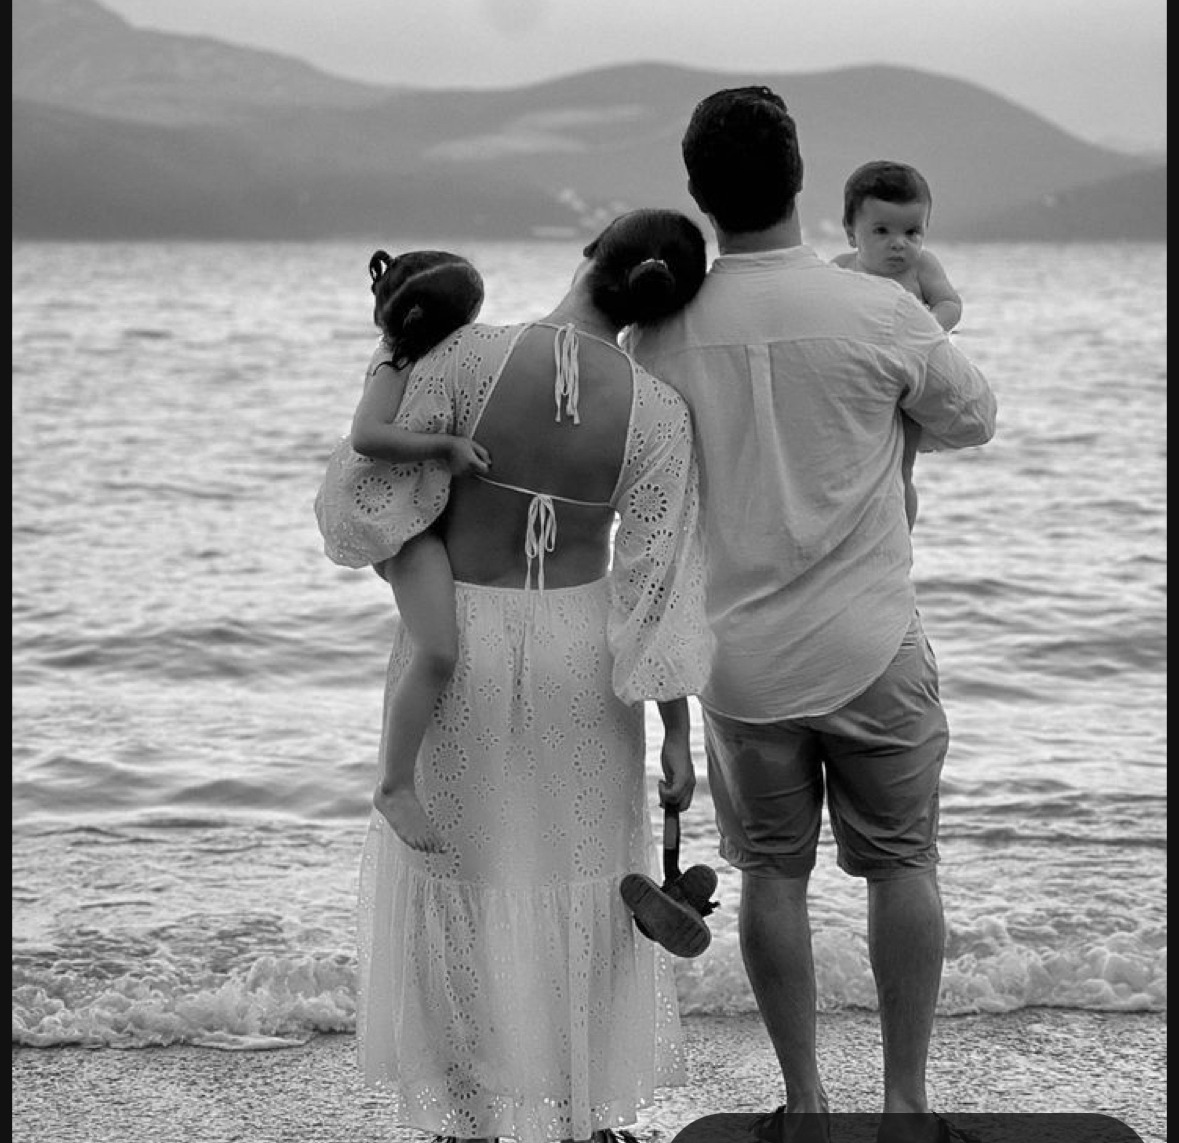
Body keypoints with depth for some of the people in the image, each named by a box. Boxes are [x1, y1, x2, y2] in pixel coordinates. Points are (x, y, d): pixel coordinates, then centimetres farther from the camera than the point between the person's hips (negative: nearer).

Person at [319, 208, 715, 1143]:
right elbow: (658, 585, -12)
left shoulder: (464, 356, -19)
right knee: (583, 874, 18)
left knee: (460, 874, 13)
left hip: (456, 642, -1)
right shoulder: (658, 414, -13)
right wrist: (677, 733, -4)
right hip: (577, 649, 1)